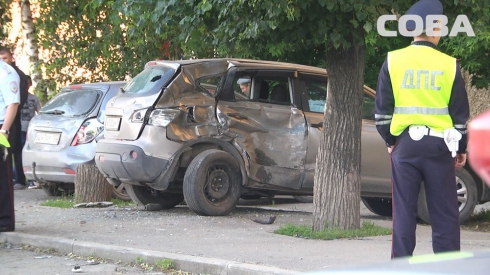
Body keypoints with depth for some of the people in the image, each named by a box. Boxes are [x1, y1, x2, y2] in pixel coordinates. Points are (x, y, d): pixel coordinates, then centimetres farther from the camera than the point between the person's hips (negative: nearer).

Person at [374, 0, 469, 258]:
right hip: (438, 145, -1)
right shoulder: (449, 65, -2)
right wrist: (461, 148, 12)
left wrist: (389, 140, 13)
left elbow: (382, 109, 2)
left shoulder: (393, 61, 0)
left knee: (404, 211, 5)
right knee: (444, 214, 4)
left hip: (404, 144, 1)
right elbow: (461, 113, 2)